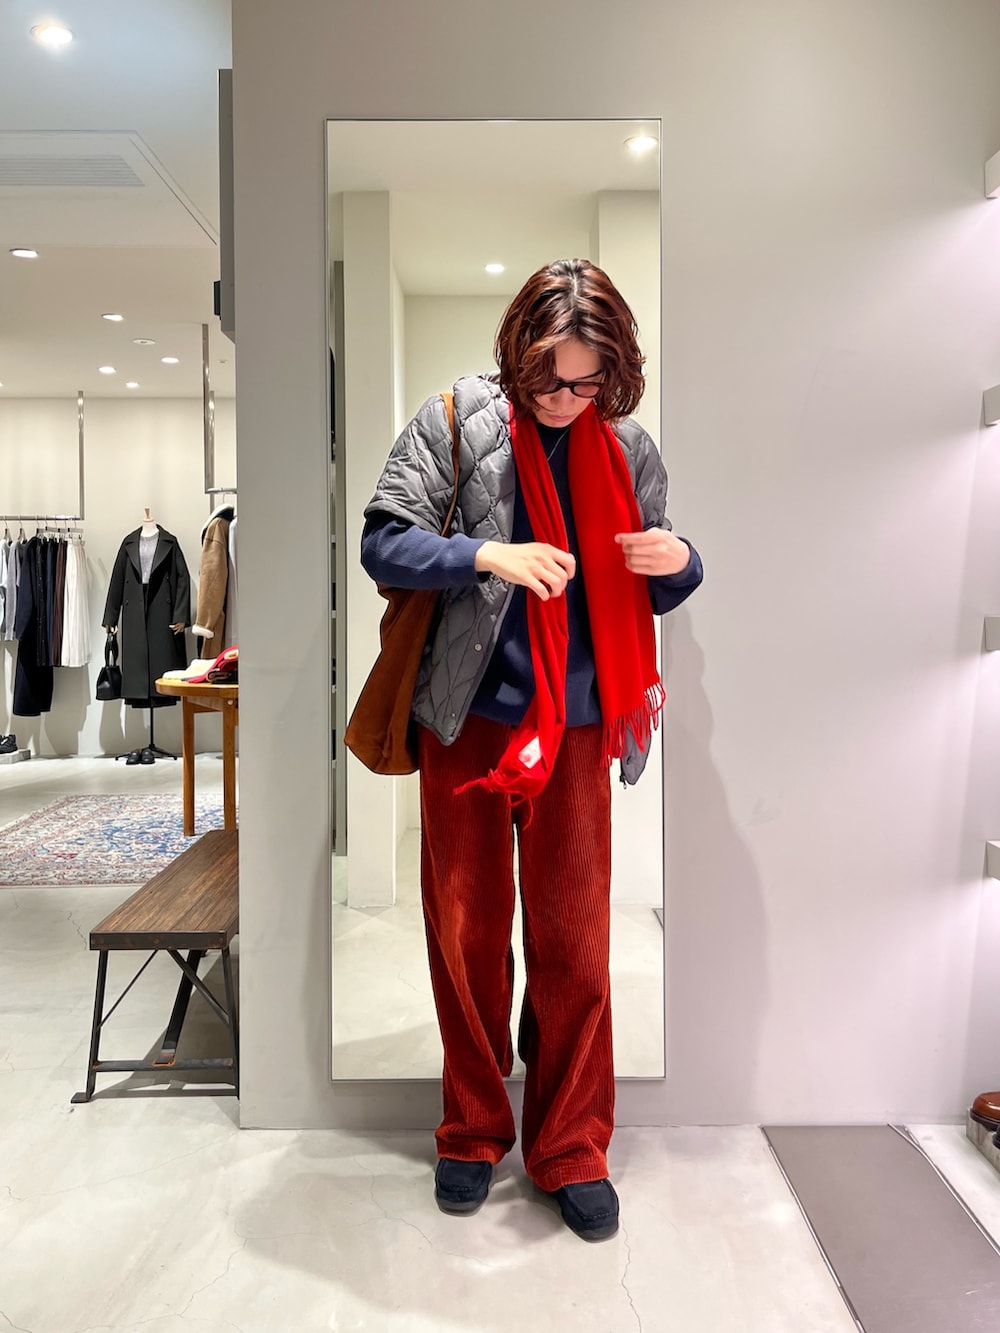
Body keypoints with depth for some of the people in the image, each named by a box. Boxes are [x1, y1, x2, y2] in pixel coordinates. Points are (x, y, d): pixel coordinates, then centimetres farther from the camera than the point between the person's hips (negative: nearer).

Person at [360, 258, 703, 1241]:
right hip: (468, 719, -1)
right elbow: (382, 543, -6)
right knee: (466, 933, 10)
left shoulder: (628, 449, 7)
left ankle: (572, 1150, 26)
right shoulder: (457, 420, -2)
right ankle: (474, 1131, 32)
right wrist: (490, 556, -21)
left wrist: (681, 562, -11)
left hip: (578, 728, 2)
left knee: (575, 941, 6)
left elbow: (651, 597, 12)